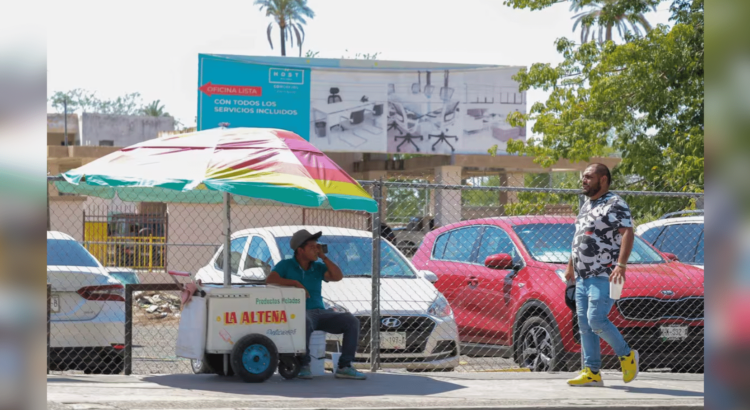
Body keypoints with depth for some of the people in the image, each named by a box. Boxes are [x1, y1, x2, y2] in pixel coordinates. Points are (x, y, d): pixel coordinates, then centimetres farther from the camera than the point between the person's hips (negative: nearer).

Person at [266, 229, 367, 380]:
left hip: (321, 312, 5)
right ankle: (304, 366, -26)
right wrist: (295, 282, -19)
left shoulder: (318, 267, 17)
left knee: (352, 322, -16)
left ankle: (344, 367, -15)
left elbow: (338, 276, 2)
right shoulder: (286, 265, 6)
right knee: (306, 323, -42)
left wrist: (323, 257, 2)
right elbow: (270, 280, -10)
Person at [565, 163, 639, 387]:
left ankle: (626, 355, 3)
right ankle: (592, 372, 7)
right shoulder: (586, 206, 20)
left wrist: (621, 265, -29)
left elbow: (628, 234, -19)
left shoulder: (615, 204, -8)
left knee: (596, 320, -17)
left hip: (604, 276, -9)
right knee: (584, 324, 4)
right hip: (583, 277, 9)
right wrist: (571, 265, 30)